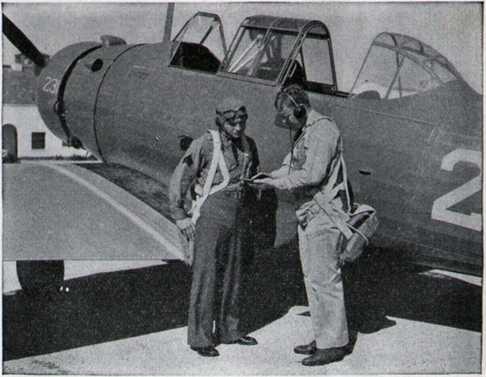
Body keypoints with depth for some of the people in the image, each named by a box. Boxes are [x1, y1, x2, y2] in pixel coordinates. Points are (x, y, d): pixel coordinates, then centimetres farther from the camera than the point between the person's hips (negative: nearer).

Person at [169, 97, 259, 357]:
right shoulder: (205, 144, -13)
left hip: (238, 216, 6)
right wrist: (181, 218, -11)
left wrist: (248, 214, 18)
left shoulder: (248, 145, 5)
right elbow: (179, 180, -9)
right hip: (210, 216, -6)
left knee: (232, 274, 13)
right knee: (205, 277, -3)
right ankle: (199, 337, 4)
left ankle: (228, 330, 25)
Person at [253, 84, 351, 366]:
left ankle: (334, 344, 2)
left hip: (324, 214, -10)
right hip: (309, 214, 10)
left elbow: (313, 174, -23)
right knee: (312, 277, 14)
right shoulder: (304, 132, 16)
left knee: (325, 278, -6)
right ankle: (323, 337, 23)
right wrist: (270, 176, 4)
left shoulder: (324, 130, -16)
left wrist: (277, 183, -16)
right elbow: (293, 164, 21)